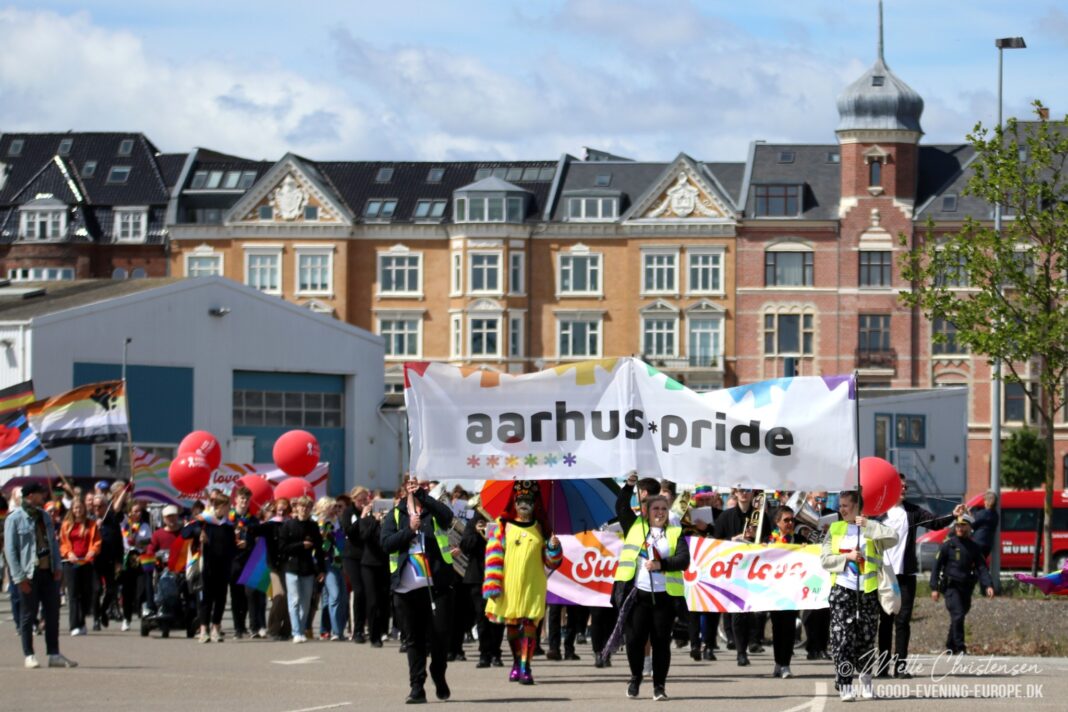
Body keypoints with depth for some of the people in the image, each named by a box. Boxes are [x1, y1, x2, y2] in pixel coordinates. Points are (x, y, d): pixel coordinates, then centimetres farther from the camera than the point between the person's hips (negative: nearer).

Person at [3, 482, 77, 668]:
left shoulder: (44, 517, 13)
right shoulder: (14, 519, -7)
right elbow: (10, 549, -9)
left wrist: (57, 567, 5)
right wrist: (19, 577, -15)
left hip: (48, 571, 6)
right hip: (29, 574, -6)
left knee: (52, 614, 6)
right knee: (28, 616, 2)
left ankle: (54, 655, 11)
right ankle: (29, 656, 9)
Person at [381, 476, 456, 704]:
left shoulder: (434, 512, 8)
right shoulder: (396, 516, 12)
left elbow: (447, 514, -16)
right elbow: (386, 543, -2)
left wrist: (422, 495, -15)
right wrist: (410, 530, -11)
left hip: (437, 585, -1)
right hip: (407, 588, 1)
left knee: (440, 634, -4)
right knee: (414, 639, 4)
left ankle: (439, 677, 20)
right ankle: (417, 687, 7)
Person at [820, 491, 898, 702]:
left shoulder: (873, 528, 4)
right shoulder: (835, 529, 11)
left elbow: (893, 537, -16)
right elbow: (824, 559, 5)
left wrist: (868, 525, -17)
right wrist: (847, 557, -8)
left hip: (867, 591, -1)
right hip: (842, 590, 1)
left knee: (866, 639, 6)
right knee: (842, 638, -9)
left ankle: (866, 680, 25)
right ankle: (844, 684, -8)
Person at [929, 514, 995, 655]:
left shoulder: (974, 547, 11)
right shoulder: (948, 544, 0)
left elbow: (981, 568, 5)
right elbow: (936, 566, 0)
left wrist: (988, 585, -11)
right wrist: (934, 588, -7)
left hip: (966, 588, 4)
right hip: (951, 586, -4)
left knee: (958, 617, 10)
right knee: (958, 615, -17)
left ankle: (950, 646, 23)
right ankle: (960, 648, -18)